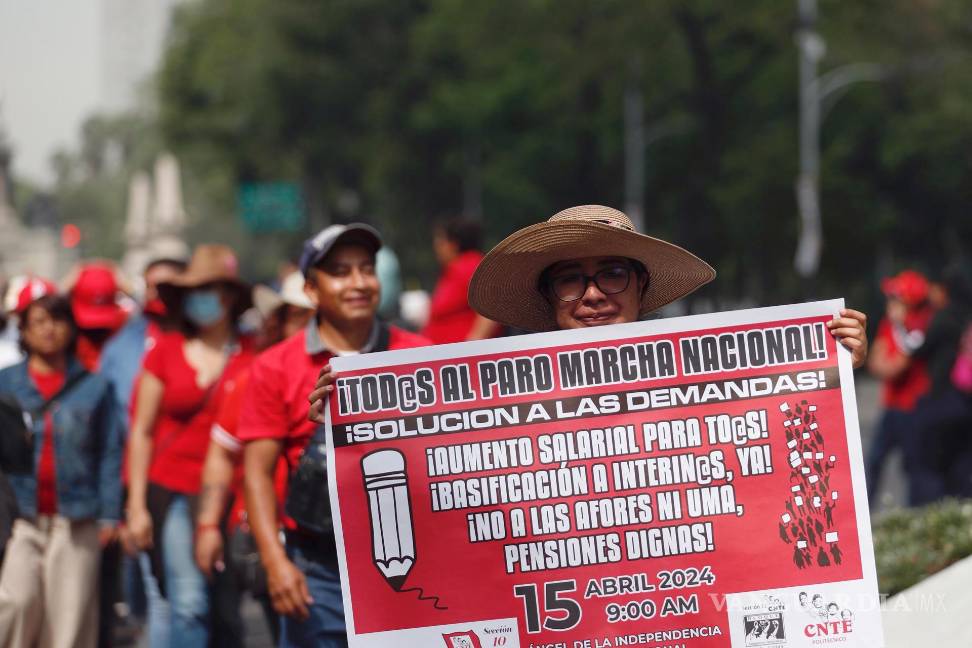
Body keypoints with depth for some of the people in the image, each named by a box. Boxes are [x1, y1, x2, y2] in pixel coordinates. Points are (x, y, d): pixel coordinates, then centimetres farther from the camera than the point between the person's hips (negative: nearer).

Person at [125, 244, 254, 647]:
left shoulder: (251, 355, 1)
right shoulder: (166, 351, 5)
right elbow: (141, 432, 8)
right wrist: (137, 505, 4)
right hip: (173, 490, 0)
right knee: (189, 604, -11)